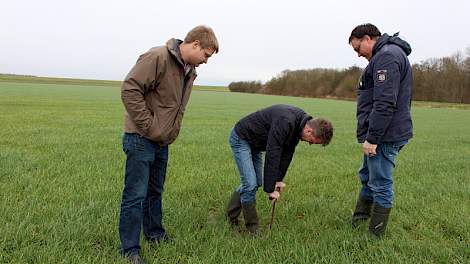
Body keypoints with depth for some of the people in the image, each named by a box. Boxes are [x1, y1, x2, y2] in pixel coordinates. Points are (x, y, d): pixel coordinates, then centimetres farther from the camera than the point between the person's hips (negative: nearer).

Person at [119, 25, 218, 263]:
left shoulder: (190, 71, 11)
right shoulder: (158, 57, -18)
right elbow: (130, 89, -22)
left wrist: (171, 132, 9)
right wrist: (148, 126, -21)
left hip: (162, 142, 8)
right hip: (141, 139, -8)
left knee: (155, 191, 20)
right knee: (135, 196, -1)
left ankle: (154, 233, 36)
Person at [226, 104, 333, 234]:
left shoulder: (300, 123, -6)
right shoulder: (285, 122, -35)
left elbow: (287, 152, 4)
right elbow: (272, 155, -34)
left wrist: (279, 179, 3)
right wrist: (270, 189, -28)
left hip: (254, 142, 9)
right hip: (241, 138, -9)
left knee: (256, 182, 13)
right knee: (250, 184, -13)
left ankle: (231, 214, 30)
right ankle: (252, 226, 5)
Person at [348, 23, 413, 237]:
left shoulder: (386, 56, -16)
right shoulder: (391, 54, 18)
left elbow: (385, 103, -25)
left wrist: (372, 137, -22)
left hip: (385, 135, -11)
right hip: (384, 134, 11)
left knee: (380, 184, 0)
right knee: (367, 177, 23)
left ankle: (376, 234, 13)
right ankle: (358, 218, 39)